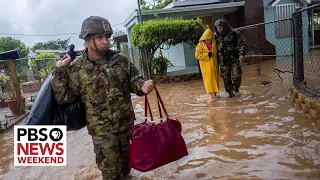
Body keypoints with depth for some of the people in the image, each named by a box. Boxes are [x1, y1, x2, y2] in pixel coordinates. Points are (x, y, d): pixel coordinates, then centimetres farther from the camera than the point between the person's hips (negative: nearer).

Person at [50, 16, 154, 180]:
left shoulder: (120, 60, -3)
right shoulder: (77, 70, -9)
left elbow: (133, 80, 4)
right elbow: (64, 97, -7)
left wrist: (142, 86, -19)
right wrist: (59, 71, -16)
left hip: (126, 122, 3)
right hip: (102, 129, -3)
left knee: (126, 158, 25)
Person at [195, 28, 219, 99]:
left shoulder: (214, 43, 3)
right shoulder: (200, 45, -8)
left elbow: (216, 52, 19)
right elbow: (197, 55, -11)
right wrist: (207, 55, -18)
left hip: (214, 64, 4)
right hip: (206, 65, -3)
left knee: (215, 78, 10)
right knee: (208, 79, -3)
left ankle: (215, 92, 23)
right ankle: (211, 92, 4)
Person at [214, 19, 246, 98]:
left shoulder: (234, 33, -3)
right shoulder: (216, 36, 8)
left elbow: (241, 44, -2)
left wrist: (241, 54, -15)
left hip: (234, 59, -3)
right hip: (223, 61, 3)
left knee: (236, 76, -4)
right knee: (226, 78, 3)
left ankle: (236, 86, 26)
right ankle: (230, 91, 18)